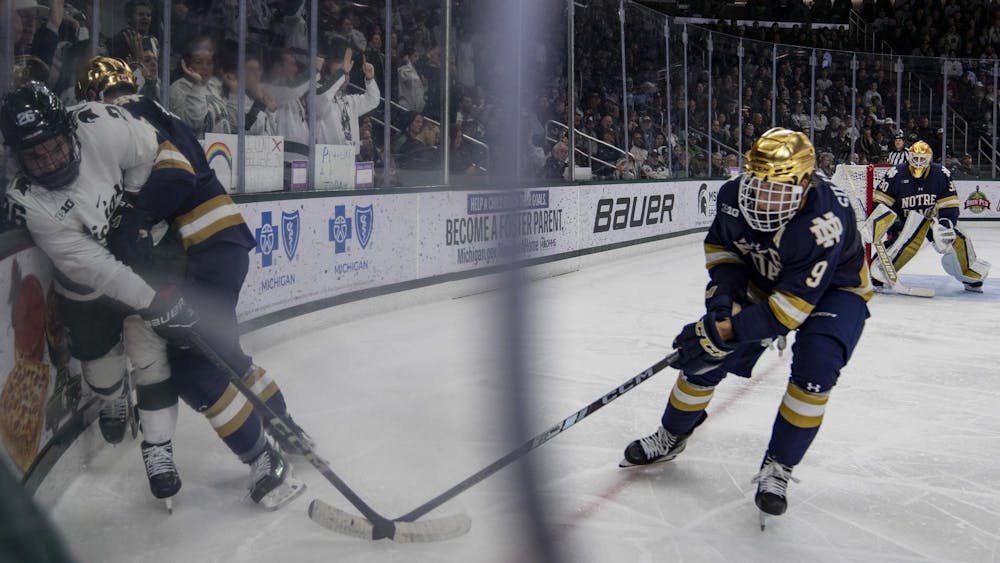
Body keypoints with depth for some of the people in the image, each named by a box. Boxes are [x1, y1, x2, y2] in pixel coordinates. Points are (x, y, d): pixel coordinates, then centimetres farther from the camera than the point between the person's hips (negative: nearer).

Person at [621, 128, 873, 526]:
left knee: (815, 364, -29)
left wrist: (723, 332, -41)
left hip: (832, 289, -5)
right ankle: (671, 436, 26)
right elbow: (719, 244, -2)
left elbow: (794, 304, -38)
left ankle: (777, 467, -9)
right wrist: (723, 291, -20)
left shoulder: (823, 221, -41)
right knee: (708, 355, -1)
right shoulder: (734, 195, -24)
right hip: (762, 280, 5)